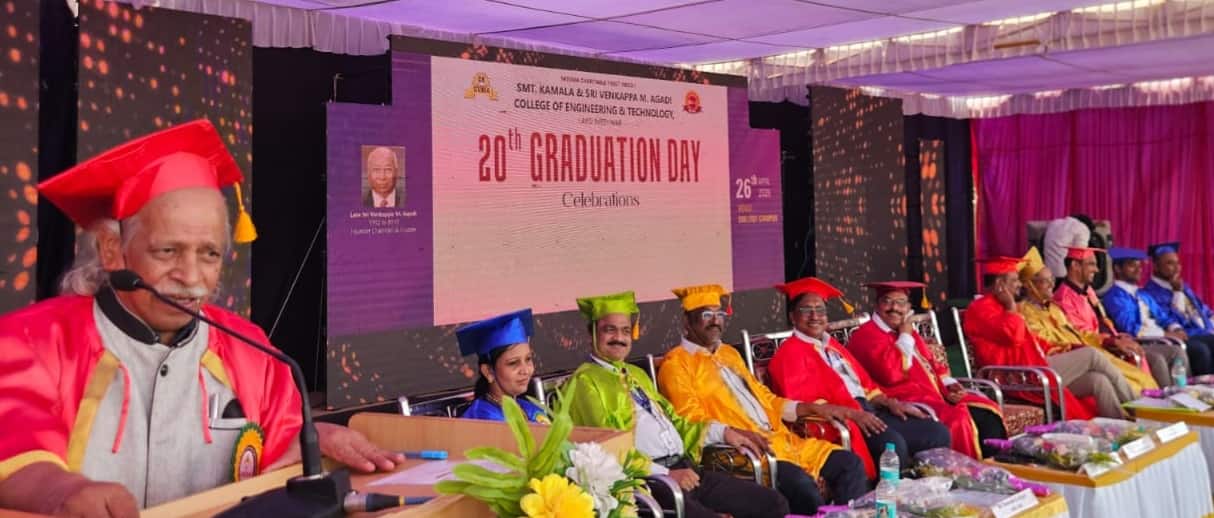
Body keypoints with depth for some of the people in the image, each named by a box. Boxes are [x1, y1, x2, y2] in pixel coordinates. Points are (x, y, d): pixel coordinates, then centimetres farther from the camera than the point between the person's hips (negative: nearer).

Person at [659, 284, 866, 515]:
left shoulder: (729, 353, 24)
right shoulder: (676, 363, -1)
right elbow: (690, 420, -11)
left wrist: (814, 408, 14)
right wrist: (733, 433, -24)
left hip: (779, 438, 8)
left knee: (850, 464, -3)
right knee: (800, 483, -31)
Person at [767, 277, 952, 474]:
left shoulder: (832, 346, 25)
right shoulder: (789, 353, -2)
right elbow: (802, 403, -14)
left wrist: (889, 402, 5)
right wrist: (851, 413, -22)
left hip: (869, 411, 9)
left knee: (938, 434, -5)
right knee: (892, 443, -34)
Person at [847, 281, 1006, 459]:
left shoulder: (907, 333, 21)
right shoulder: (866, 336, -9)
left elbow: (933, 365, 23)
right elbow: (890, 373, -23)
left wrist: (949, 386, 3)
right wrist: (905, 338, -11)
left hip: (934, 394, 10)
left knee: (988, 411, -1)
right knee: (958, 418, -29)